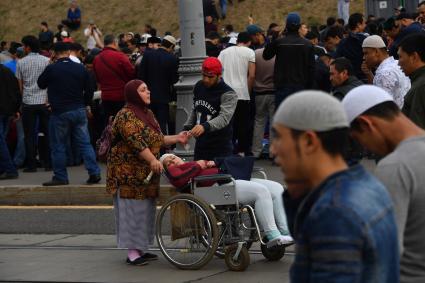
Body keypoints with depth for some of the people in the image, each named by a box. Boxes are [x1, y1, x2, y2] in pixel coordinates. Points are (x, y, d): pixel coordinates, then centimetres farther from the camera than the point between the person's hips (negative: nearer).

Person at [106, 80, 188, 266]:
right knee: (133, 208, -7)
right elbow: (135, 141, -25)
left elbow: (157, 139, 23)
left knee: (146, 209, 11)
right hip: (129, 173, -9)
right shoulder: (126, 116, -15)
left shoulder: (147, 114, 15)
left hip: (146, 173, 9)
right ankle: (132, 253, -5)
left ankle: (140, 249, 18)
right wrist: (152, 160, -32)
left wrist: (176, 138, 11)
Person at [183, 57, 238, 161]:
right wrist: (187, 128, 9)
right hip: (200, 146, 6)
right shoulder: (198, 87, 8)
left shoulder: (228, 94, -13)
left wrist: (205, 126, -42)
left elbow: (224, 118, -27)